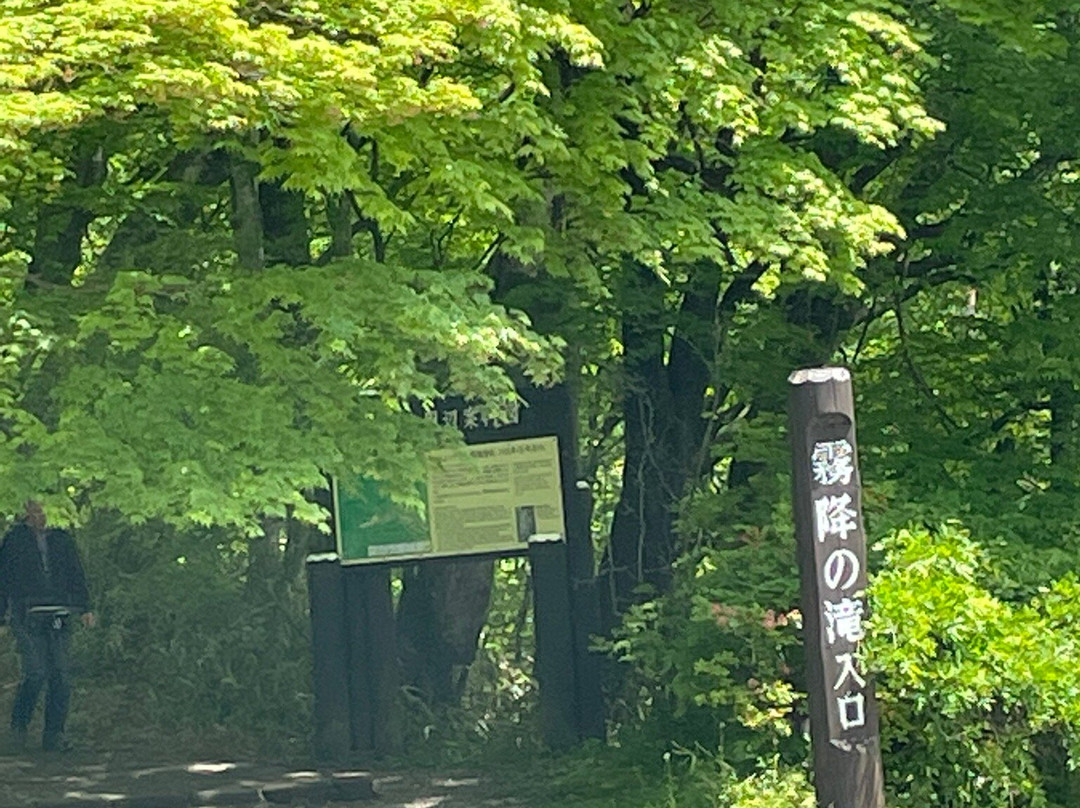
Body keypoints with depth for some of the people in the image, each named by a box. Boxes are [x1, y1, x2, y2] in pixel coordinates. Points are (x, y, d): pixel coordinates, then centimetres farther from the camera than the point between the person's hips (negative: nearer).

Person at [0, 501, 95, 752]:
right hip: (27, 616, -3)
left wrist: (85, 608, 8)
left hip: (58, 616, 3)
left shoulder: (62, 539, 17)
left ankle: (54, 735, 2)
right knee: (36, 672, -14)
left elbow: (76, 575, 19)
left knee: (61, 676, -4)